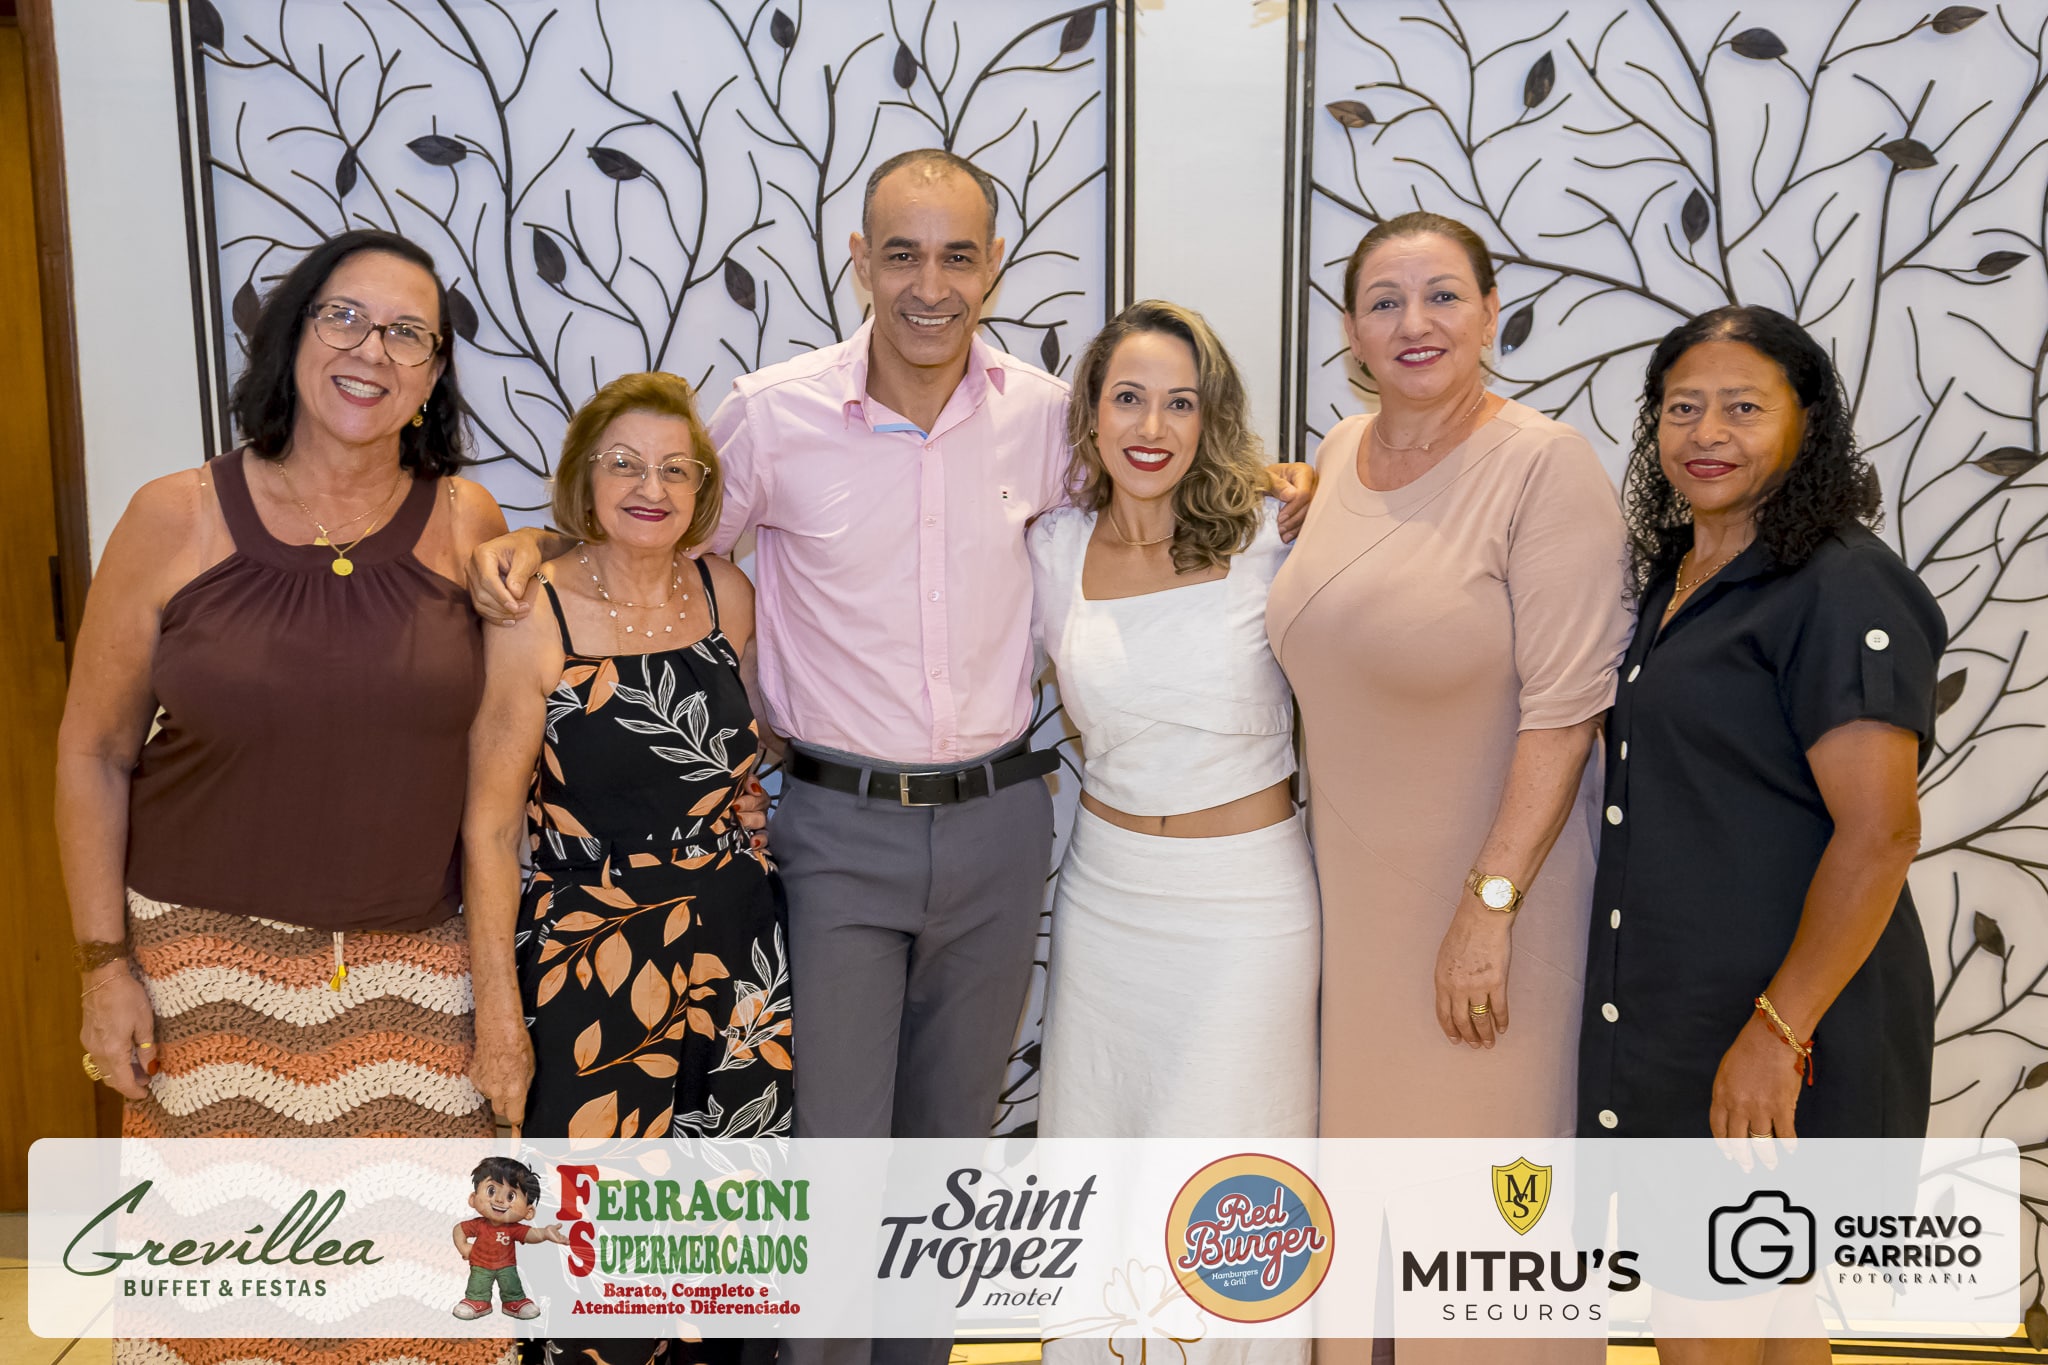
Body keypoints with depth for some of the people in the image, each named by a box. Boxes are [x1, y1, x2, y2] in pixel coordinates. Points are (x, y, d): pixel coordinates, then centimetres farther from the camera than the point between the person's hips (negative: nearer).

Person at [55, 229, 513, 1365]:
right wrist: (105, 962, 0)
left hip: (414, 963, 1)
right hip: (210, 954, 0)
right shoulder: (176, 521, -4)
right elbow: (94, 754, 2)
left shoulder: (469, 525, -1)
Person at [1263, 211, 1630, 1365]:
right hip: (1354, 881, 6)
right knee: (1365, 1142, 20)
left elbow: (1564, 705, -19)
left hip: (1489, 881, -6)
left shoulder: (1547, 465, -16)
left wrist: (1491, 903, -20)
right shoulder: (1343, 452, 4)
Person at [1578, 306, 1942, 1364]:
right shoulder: (1677, 576, 11)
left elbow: (1879, 833, -22)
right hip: (1673, 1000, 8)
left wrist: (1778, 1032, -24)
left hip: (1785, 1015, -8)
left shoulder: (1842, 591, -16)